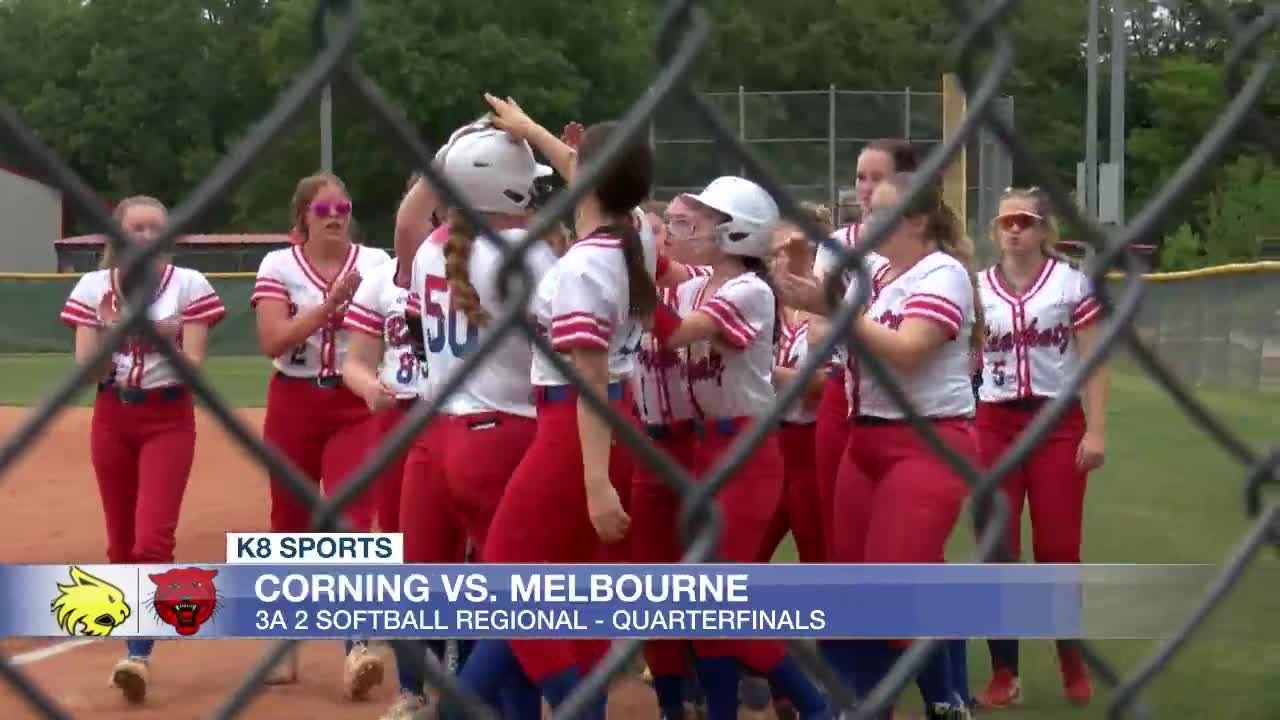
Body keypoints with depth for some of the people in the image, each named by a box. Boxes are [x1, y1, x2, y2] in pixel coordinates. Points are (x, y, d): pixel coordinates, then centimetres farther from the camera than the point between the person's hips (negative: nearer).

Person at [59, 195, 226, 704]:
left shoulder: (188, 285, -5)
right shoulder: (93, 287, 1)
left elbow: (194, 367, -9)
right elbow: (86, 370, -3)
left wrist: (163, 338, -26)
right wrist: (107, 330, -20)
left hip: (168, 419, -3)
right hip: (112, 418, 3)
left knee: (152, 538, -16)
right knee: (121, 542, 9)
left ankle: (138, 654, -16)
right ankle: (135, 647, 22)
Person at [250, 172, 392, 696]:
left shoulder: (374, 263, -1)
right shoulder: (278, 265, -3)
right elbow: (272, 342, -15)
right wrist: (330, 302, -22)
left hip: (355, 407, -1)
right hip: (292, 405, 1)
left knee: (350, 520, -15)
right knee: (289, 524, 10)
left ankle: (356, 645, -20)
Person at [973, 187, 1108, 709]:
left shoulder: (1071, 283, -1)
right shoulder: (978, 289, 5)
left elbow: (1095, 363, -2)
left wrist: (1096, 430, -10)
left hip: (1058, 423, -2)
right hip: (995, 425, 2)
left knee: (1058, 549, -1)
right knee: (998, 551, 1)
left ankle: (1073, 663, 19)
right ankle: (1004, 674, 8)